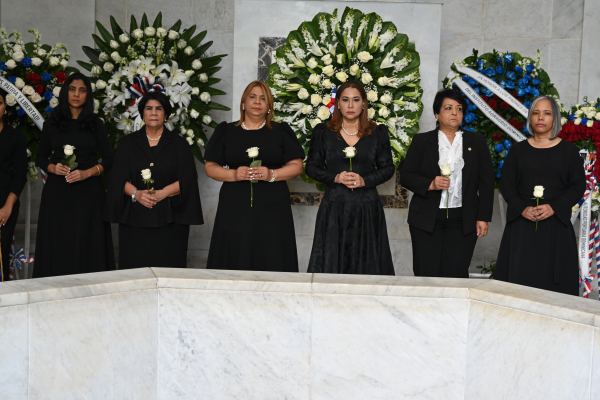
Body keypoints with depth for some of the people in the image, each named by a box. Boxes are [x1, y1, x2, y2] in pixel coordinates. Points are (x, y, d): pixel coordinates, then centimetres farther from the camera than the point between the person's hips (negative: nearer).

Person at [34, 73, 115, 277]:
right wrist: (53, 168, -8)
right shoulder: (51, 124, 10)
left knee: (87, 244, -4)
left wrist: (87, 172, -12)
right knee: (56, 243, -2)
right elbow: (41, 157, 13)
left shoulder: (96, 125, 7)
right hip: (57, 191, 1)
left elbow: (108, 159, 5)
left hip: (89, 192, -1)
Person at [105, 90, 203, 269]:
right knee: (135, 269, -3)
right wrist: (136, 193, -13)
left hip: (169, 220, -1)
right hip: (135, 220, 1)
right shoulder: (127, 143, 13)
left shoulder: (179, 144, 9)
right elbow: (118, 178, 5)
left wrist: (162, 193, -14)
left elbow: (187, 179, 0)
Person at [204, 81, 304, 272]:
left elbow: (296, 166, 6)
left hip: (272, 208, 0)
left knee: (271, 262, -5)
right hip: (234, 208, 1)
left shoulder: (281, 132, 12)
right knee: (234, 261, -5)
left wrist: (272, 174, -11)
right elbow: (210, 167, 9)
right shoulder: (225, 132, 14)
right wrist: (233, 174, -9)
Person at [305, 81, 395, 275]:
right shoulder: (323, 132, 7)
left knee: (367, 263, 1)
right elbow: (312, 166, 7)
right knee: (331, 261, -1)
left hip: (367, 208, 0)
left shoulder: (378, 133, 7)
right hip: (334, 206, 0)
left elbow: (388, 168, 7)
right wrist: (335, 178, -9)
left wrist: (365, 180, -10)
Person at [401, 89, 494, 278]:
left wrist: (483, 218, 1)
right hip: (427, 220, 0)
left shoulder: (477, 142, 10)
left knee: (456, 274, -5)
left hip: (463, 222, 1)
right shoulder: (421, 141, 7)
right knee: (427, 275, -1)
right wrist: (430, 184, -15)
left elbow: (486, 182, 8)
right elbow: (406, 176, 4)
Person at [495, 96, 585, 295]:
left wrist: (553, 208, -12)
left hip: (555, 223, -1)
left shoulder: (568, 150, 6)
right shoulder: (518, 150, 10)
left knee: (552, 276, -2)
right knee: (519, 276, -2)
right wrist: (522, 209, -10)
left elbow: (578, 186, 2)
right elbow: (506, 183, 6)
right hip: (522, 223, 1)